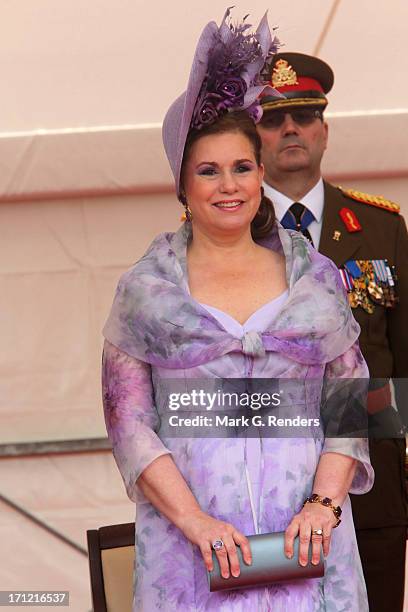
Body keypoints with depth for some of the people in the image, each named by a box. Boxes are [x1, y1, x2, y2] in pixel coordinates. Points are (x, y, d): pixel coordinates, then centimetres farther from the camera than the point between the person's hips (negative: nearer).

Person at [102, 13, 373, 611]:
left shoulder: (316, 276, 8)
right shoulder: (145, 289, 4)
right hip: (191, 542, -1)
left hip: (305, 535, 1)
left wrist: (324, 502, -9)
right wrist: (195, 520, -13)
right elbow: (129, 421, -1)